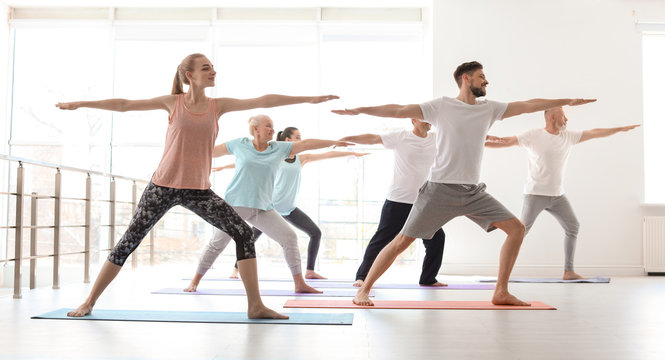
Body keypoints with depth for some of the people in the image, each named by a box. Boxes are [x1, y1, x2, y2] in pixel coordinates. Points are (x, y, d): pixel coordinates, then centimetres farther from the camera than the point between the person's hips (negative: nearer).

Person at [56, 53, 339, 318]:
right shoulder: (172, 102, 1)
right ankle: (89, 302, 18)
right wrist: (80, 104, 5)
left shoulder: (218, 106, 5)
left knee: (243, 233, -11)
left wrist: (309, 99, -3)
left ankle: (255, 306, -6)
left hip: (198, 190, 2)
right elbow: (124, 105, 4)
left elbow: (263, 101, -1)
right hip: (163, 186, -2)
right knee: (129, 242, 1)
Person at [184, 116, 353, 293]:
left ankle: (299, 284, 1)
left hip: (262, 208, 3)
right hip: (236, 204, -2)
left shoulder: (279, 148, 6)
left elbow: (306, 144, 3)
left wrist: (334, 142, 0)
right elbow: (212, 151, 13)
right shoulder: (240, 144, 2)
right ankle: (195, 281, 17)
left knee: (289, 237, -6)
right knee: (217, 244, -1)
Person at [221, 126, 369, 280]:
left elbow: (328, 154, 3)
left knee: (316, 233, -3)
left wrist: (352, 153, 3)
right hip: (271, 206, -4)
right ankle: (236, 269, 8)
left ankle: (310, 271, 4)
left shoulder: (302, 159, 6)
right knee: (252, 236, -9)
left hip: (290, 209, 4)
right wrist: (223, 167, 7)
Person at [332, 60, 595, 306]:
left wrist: (567, 101, 11)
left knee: (516, 229, -2)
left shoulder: (489, 109, 11)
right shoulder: (441, 106, -3)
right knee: (403, 241, -7)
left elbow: (528, 105, 12)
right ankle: (364, 291, 5)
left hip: (473, 192, 5)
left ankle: (501, 293, 6)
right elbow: (399, 111, -8)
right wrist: (360, 110, -14)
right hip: (440, 189, -5)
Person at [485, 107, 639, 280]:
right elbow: (507, 141, -12)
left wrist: (621, 129, 17)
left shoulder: (569, 136, 7)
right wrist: (481, 144, -23)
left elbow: (594, 133, 13)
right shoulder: (533, 136, -8)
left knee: (572, 226, 5)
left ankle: (568, 271, 12)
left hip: (558, 195, 6)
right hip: (535, 194, -6)